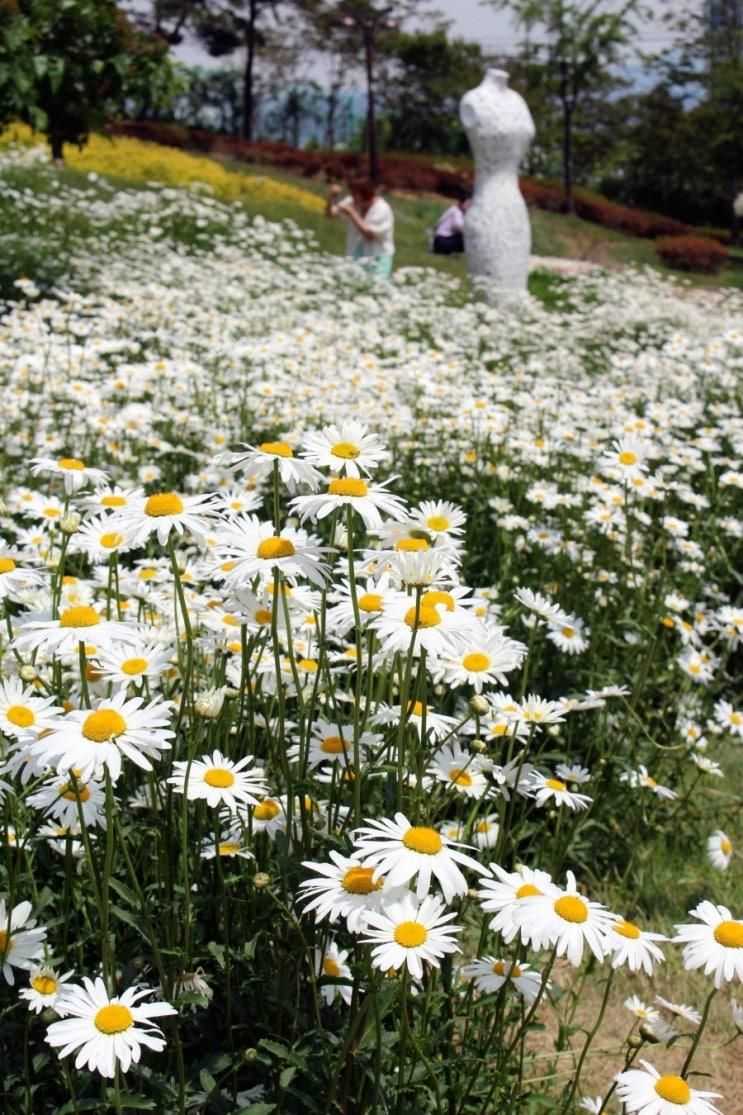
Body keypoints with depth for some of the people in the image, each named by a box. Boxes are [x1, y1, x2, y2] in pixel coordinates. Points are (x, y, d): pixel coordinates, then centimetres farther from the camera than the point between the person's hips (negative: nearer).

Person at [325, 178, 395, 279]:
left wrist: (352, 214, -23)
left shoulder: (382, 210, -15)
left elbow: (369, 235, -22)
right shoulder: (352, 202, 2)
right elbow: (329, 214, 6)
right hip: (355, 257, 5)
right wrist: (331, 197, -14)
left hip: (376, 261, -5)